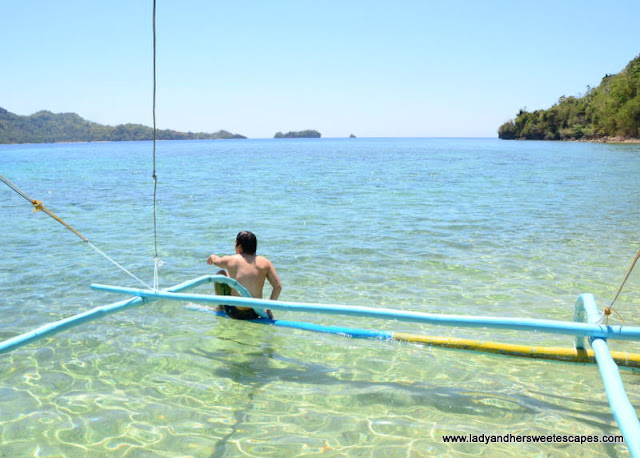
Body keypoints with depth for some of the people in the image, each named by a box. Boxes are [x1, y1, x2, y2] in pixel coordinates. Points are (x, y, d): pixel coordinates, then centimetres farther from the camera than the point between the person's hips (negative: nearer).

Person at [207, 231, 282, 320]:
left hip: (234, 313, -3)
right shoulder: (265, 262, -5)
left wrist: (212, 257, 39)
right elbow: (278, 287, -7)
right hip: (255, 314, 3)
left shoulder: (230, 260, -8)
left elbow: (216, 260, 14)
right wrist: (269, 309, 2)